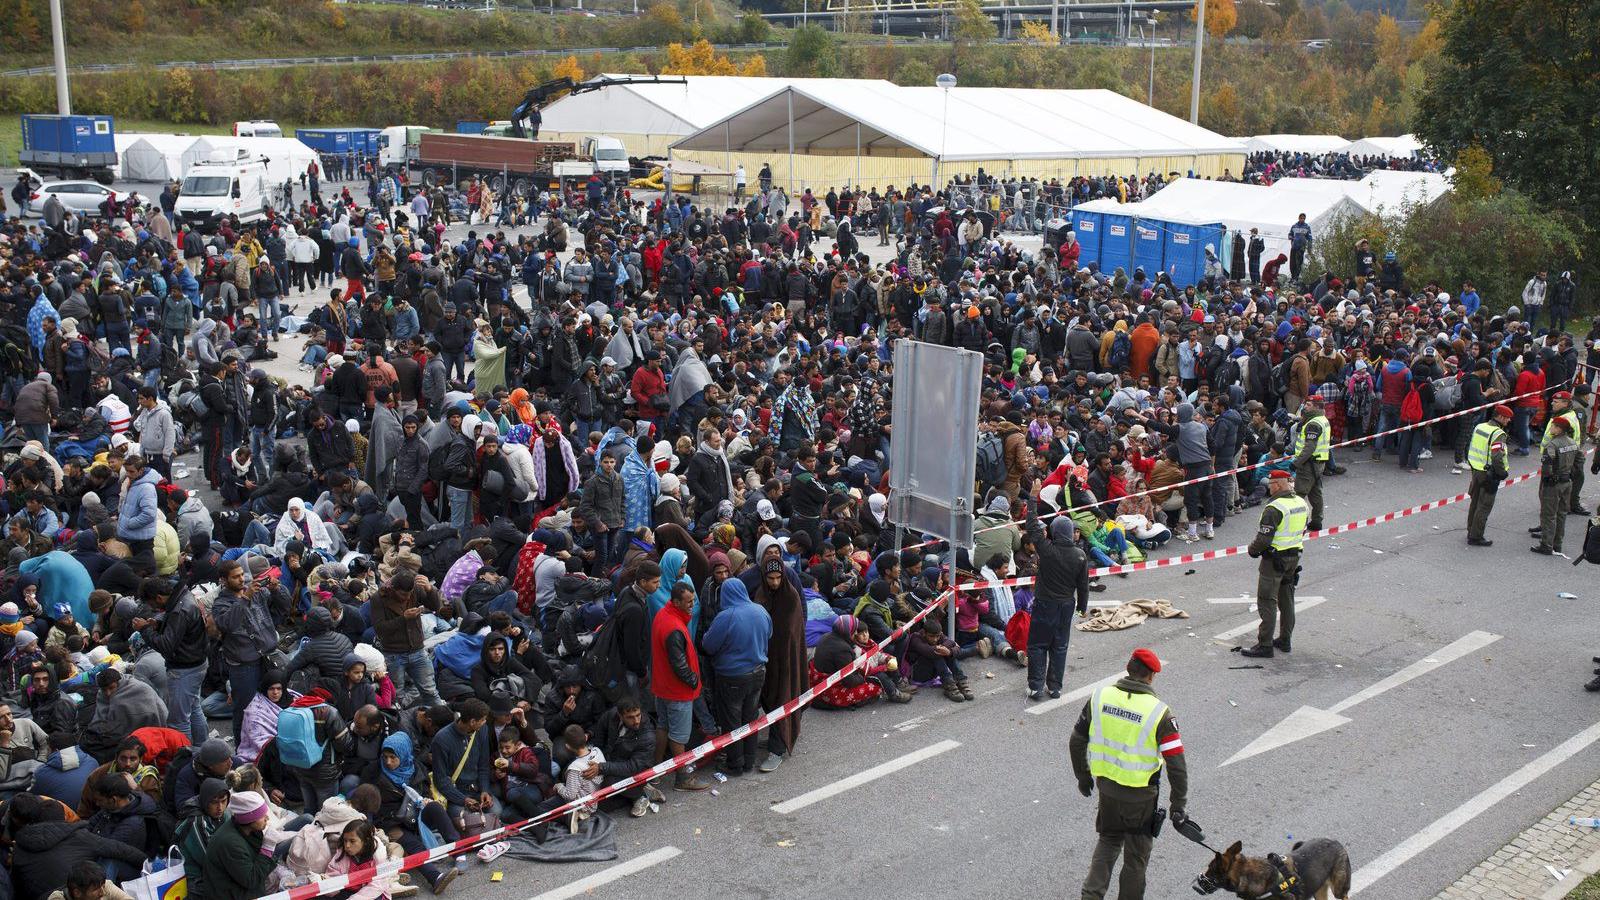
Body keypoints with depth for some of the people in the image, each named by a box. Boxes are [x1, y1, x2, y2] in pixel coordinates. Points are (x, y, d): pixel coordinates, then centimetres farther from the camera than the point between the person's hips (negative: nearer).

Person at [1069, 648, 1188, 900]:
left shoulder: (1099, 697, -8)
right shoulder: (1158, 712, -19)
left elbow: (1077, 741, 1)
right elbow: (1177, 764, -17)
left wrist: (1083, 776, 16)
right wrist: (1179, 805, -6)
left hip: (1106, 785, 4)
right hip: (1141, 794, -4)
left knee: (1109, 839, 26)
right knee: (1136, 854, 17)